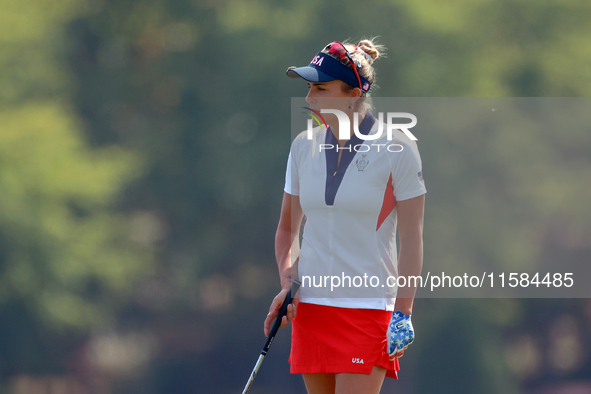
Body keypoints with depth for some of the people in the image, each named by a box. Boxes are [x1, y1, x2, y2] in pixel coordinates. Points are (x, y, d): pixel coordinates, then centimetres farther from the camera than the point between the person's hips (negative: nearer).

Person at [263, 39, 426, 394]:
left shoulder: (397, 149, -7)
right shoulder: (304, 146, 7)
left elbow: (412, 239, -6)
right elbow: (288, 226, 18)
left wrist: (402, 315, -11)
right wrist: (287, 284, 2)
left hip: (370, 308, -5)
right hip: (310, 304, 5)